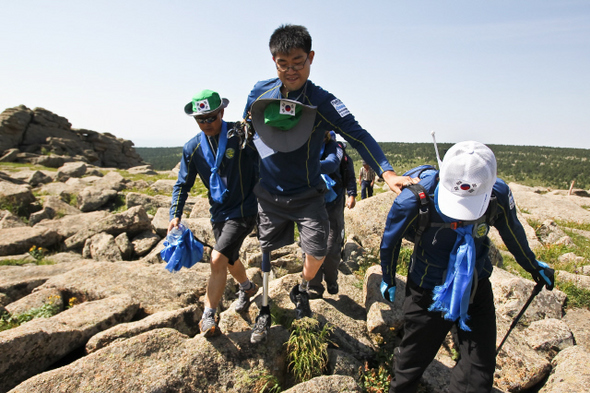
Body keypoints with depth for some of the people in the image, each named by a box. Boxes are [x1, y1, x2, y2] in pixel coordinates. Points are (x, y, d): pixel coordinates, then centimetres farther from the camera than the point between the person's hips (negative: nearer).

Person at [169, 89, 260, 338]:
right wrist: (176, 215, -7)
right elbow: (183, 184, 4)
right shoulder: (192, 148, -1)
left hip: (243, 210, -6)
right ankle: (247, 287, 53)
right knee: (230, 260, 21)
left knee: (218, 258, -18)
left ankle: (207, 317, 0)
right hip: (218, 213, 6)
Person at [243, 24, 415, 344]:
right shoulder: (260, 92, -4)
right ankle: (264, 311, 34)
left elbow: (357, 134, -23)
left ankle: (301, 292, 28)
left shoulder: (322, 101, -14)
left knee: (317, 253, -9)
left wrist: (387, 173, -36)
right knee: (267, 250, 11)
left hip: (307, 195, -2)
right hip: (268, 194, 2)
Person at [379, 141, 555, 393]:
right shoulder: (414, 200, -29)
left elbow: (512, 232, 5)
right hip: (427, 293, -2)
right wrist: (388, 280, 6)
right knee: (413, 358, 14)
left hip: (476, 288, 3)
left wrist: (532, 265, 23)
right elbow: (390, 240, -9)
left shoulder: (498, 195, -19)